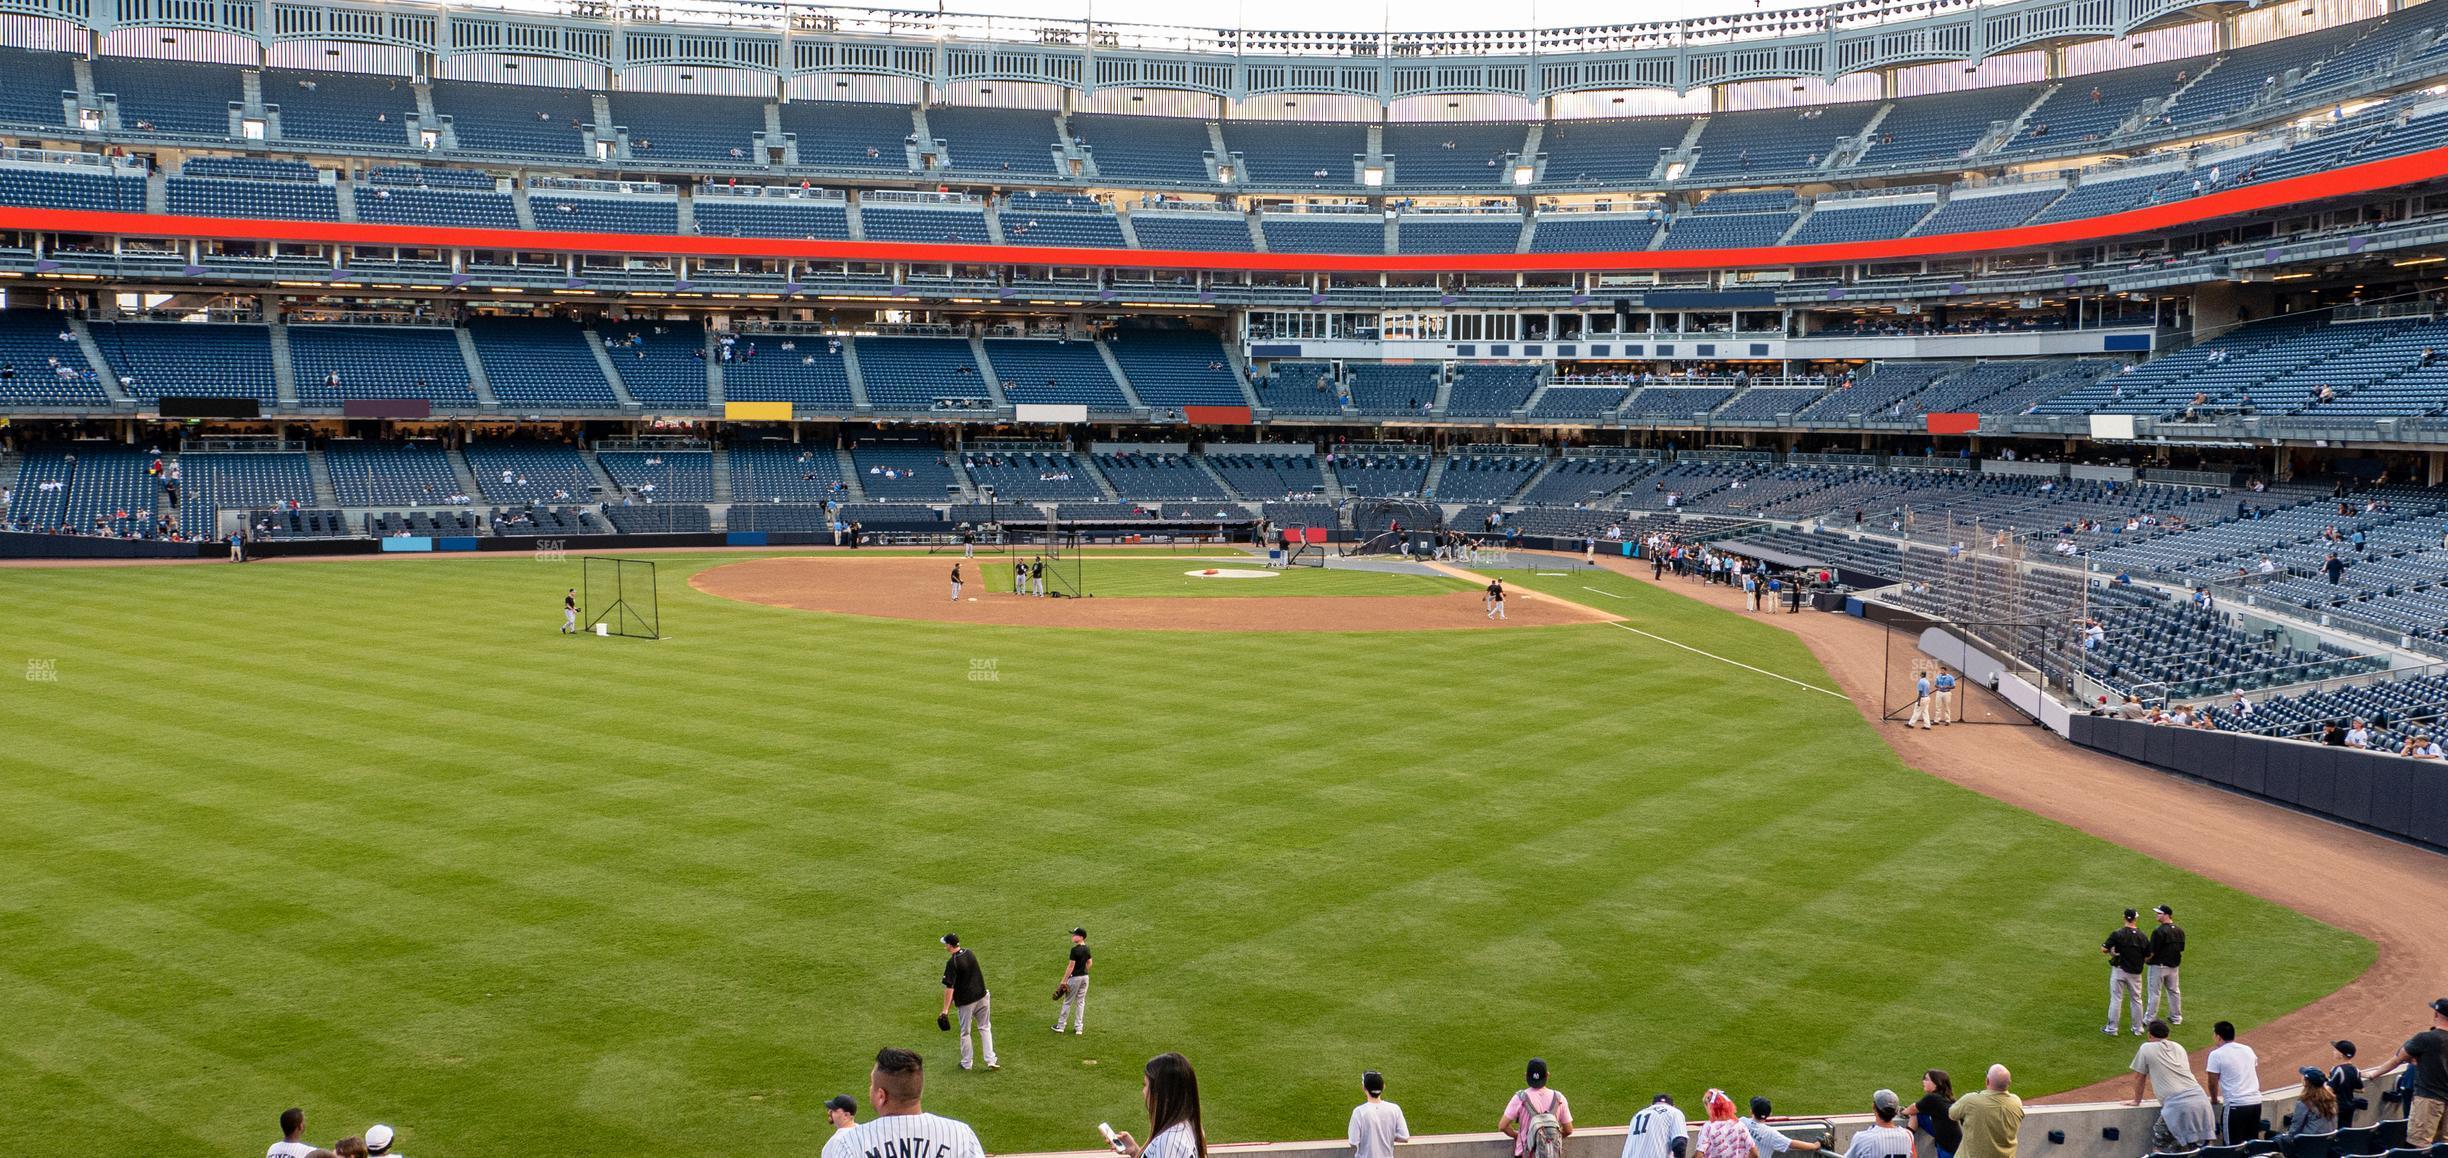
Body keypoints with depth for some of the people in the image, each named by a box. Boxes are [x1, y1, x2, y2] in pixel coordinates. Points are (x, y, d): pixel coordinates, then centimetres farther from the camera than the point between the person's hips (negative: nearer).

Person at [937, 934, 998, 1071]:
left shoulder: (952, 962, -20)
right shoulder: (969, 953, 1)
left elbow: (950, 987, -22)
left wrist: (946, 1009, -20)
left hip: (966, 1001, -5)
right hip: (982, 996, 5)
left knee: (965, 1032, 12)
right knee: (985, 1028, 14)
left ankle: (966, 1063, 24)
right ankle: (991, 1061, 8)